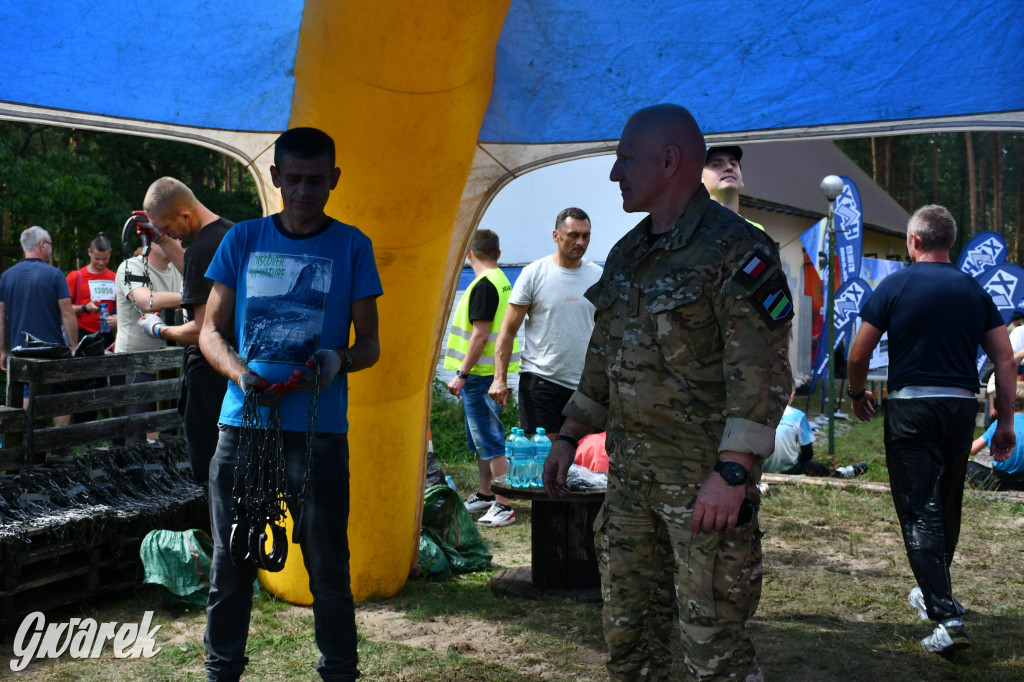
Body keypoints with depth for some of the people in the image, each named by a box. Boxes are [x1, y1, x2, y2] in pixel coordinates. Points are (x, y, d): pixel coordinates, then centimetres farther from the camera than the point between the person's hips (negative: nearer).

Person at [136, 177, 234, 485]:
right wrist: (163, 240, 20)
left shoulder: (202, 249, -22)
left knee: (207, 468, -3)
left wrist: (158, 329, -6)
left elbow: (202, 330, -23)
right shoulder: (230, 231, 7)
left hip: (209, 370, -10)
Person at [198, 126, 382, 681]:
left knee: (329, 569, 2)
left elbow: (369, 343, 7)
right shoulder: (242, 239, 9)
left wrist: (337, 361, -16)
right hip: (242, 424, 2)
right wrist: (240, 372, -11)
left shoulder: (351, 246, 5)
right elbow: (211, 329, 10)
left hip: (318, 431, -1)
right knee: (230, 563, 8)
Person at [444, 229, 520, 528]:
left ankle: (504, 506, -8)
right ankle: (485, 494, 30)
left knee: (490, 439, -9)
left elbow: (480, 335, -21)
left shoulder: (485, 285, -16)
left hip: (480, 374, -10)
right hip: (483, 374, 10)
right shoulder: (500, 280, 15)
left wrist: (462, 373, -18)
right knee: (479, 438, 19)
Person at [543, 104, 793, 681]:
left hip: (705, 479, -8)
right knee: (626, 626, 14)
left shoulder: (735, 249, -12)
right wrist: (570, 436, 20)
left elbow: (762, 371, -18)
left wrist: (732, 472, -25)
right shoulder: (627, 255, 14)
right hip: (629, 471, 8)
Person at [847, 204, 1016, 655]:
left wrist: (857, 393, 14)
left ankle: (946, 617, -14)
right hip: (962, 407, 5)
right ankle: (933, 592, 37)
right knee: (947, 509, 20)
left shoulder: (895, 286, -4)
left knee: (920, 513, -5)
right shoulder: (975, 291, 7)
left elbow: (859, 353, -4)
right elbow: (1005, 360, 4)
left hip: (910, 407, -4)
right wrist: (1005, 423, 9)